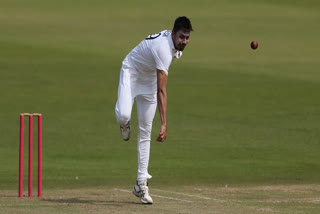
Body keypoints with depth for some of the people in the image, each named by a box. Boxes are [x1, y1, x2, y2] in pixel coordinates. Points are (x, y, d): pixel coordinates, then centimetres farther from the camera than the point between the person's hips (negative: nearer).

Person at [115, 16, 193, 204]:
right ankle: (125, 123, 8)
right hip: (131, 73, -7)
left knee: (146, 132, 2)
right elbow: (161, 90, -39)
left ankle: (141, 183, 2)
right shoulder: (164, 48, -36)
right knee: (123, 115, -33)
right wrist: (164, 124, -43)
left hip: (149, 79, 7)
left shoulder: (175, 43, -9)